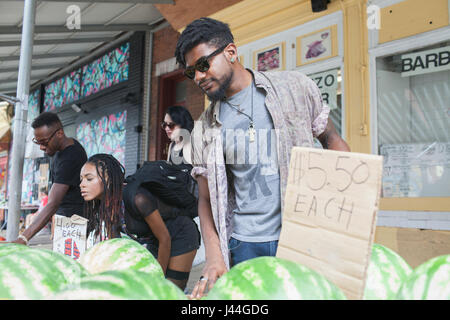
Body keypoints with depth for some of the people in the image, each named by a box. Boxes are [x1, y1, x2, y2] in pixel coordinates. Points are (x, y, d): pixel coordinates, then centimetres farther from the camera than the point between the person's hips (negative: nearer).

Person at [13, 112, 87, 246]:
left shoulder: (69, 159, -24)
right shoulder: (68, 144, 6)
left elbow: (53, 204, -31)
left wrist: (23, 238, -36)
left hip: (75, 216, -9)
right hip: (62, 214, 9)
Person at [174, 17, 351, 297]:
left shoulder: (295, 87, 2)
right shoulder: (204, 129, 6)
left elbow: (331, 140, 7)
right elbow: (206, 199, 6)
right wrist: (214, 257, -7)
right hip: (245, 247, 1)